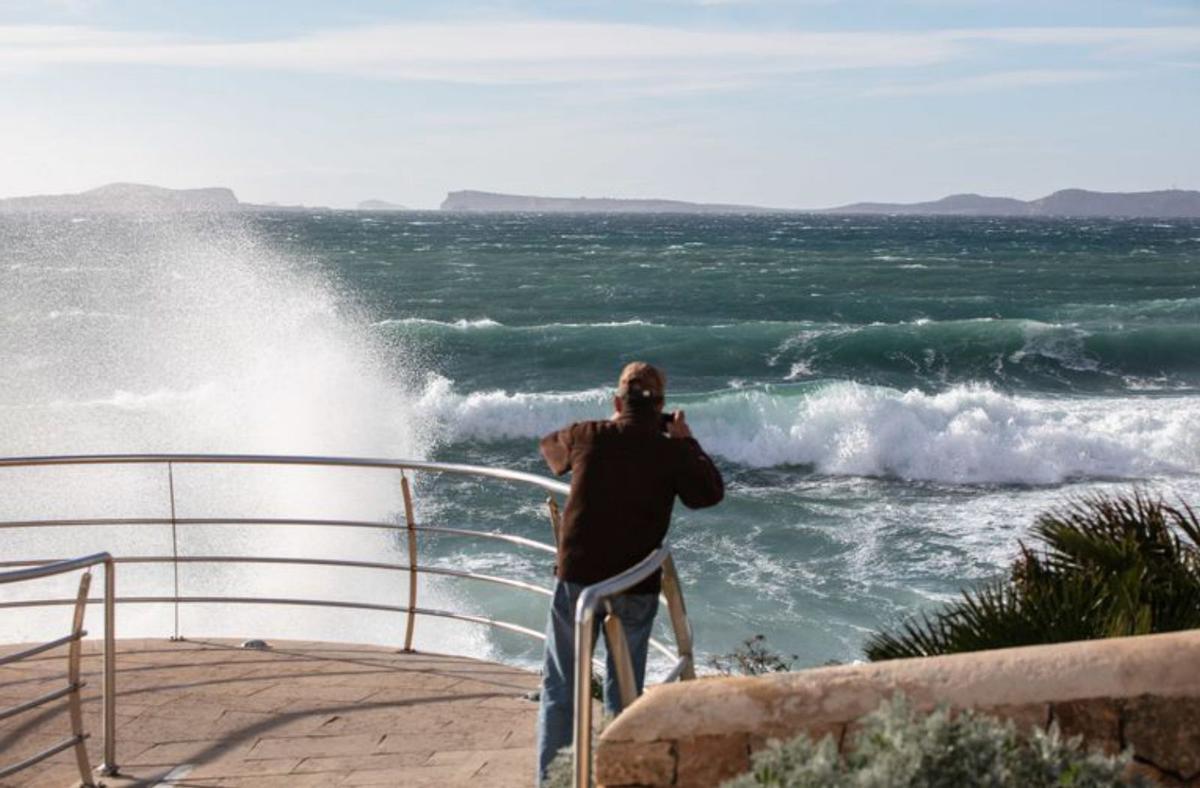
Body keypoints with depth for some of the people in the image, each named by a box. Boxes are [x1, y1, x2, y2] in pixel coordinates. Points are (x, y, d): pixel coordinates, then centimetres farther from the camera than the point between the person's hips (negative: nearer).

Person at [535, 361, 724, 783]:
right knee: (624, 691, 13)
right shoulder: (671, 452, -6)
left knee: (560, 687, 9)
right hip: (637, 588, 0)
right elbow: (710, 492, 7)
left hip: (577, 577, 0)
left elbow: (550, 448, 20)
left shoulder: (587, 436, -1)